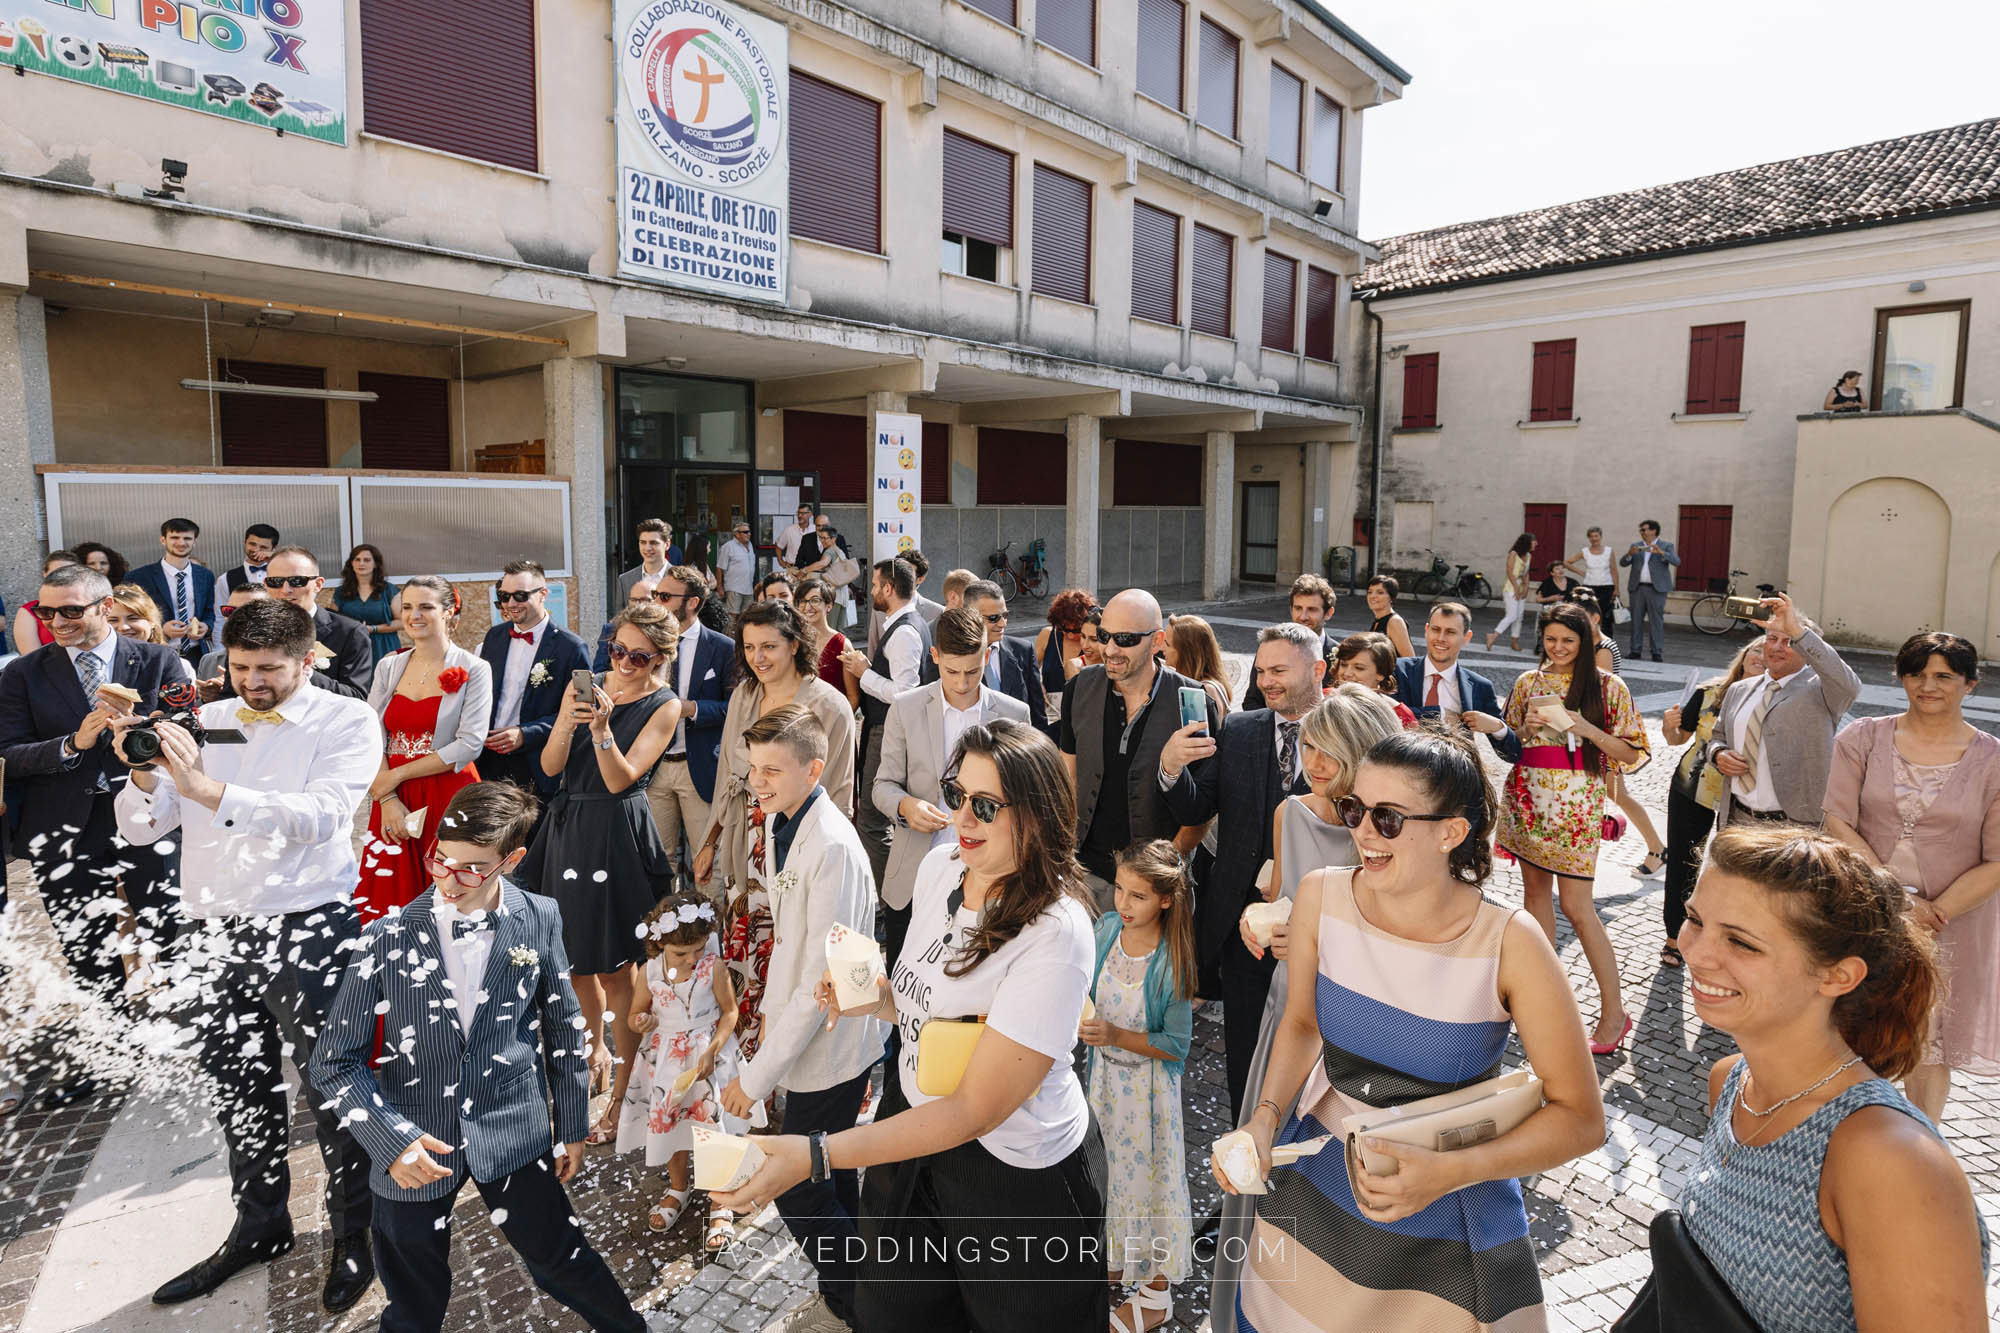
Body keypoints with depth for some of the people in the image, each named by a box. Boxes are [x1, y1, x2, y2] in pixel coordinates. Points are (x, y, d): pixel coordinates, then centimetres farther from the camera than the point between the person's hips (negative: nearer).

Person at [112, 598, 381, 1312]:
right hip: (214, 932, 6)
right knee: (240, 1090, 18)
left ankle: (352, 1237, 21)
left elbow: (321, 815, -21)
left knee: (332, 1087, 2)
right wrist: (144, 778, -12)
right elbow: (141, 829, 9)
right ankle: (258, 1227, 37)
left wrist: (211, 789, -29)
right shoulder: (201, 722, 11)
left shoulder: (346, 721, -6)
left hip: (307, 930, -5)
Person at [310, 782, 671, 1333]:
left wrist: (572, 1127, 8)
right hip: (414, 1143, 0)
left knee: (561, 1257, 13)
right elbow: (335, 1062, -4)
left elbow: (563, 1029, 2)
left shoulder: (539, 920, -9)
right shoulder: (388, 938, -12)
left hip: (513, 1130, 0)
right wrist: (391, 1138, -16)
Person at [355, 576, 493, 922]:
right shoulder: (388, 667, 10)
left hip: (449, 798, -4)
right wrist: (387, 801, -7)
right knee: (389, 898, 3)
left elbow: (469, 744, -11)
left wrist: (397, 774, -9)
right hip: (394, 800, 4)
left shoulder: (474, 670, -3)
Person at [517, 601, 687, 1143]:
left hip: (619, 836, -5)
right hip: (568, 828, 5)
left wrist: (602, 727, -27)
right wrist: (569, 721, -17)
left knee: (618, 966, 0)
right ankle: (596, 1045, 44)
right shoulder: (584, 684, 6)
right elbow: (550, 766, 1)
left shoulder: (664, 706, -6)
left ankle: (620, 1095, 13)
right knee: (574, 956, 17)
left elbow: (620, 779, -13)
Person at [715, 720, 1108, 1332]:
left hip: (1016, 1172, -6)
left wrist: (815, 1156, -33)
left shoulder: (1055, 935, -31)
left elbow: (975, 1109, -29)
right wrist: (873, 996, -12)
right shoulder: (939, 867, -8)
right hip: (913, 1123, 7)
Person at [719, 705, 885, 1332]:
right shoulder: (779, 822, 1)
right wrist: (770, 1014, 15)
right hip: (799, 1030, 8)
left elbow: (822, 979, -27)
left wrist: (758, 1074, -22)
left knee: (799, 1188, 4)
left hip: (829, 1045, -8)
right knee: (830, 1176, 22)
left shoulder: (833, 847, -29)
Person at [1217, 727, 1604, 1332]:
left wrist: (1448, 1172, -25)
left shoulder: (1509, 942, -23)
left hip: (1450, 1225, -3)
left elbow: (1580, 1118, -15)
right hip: (1317, 1186, 3)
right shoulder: (1321, 895, -15)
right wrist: (1264, 1120, -13)